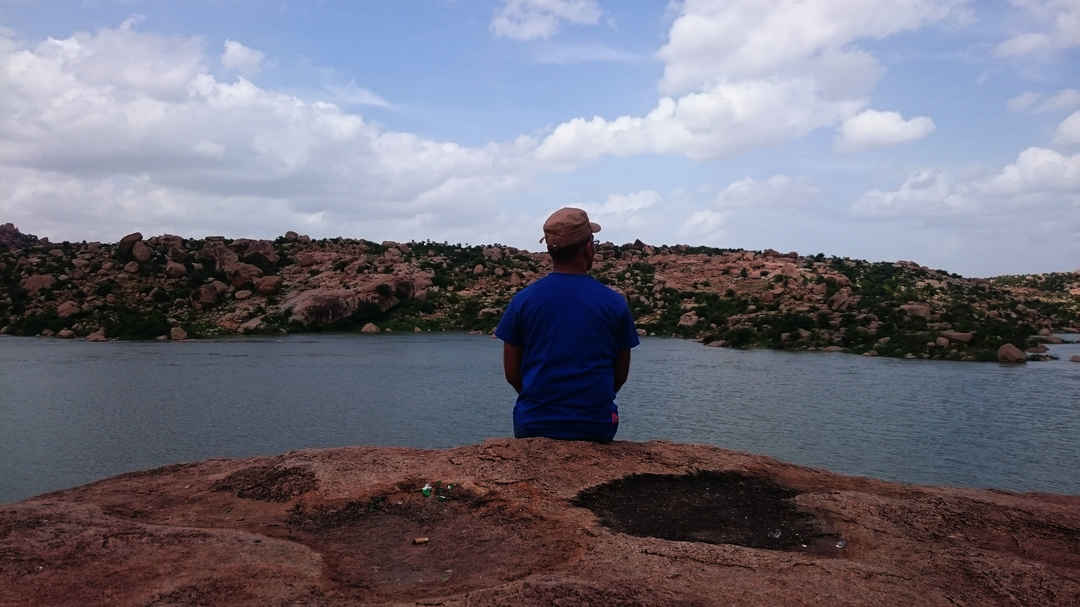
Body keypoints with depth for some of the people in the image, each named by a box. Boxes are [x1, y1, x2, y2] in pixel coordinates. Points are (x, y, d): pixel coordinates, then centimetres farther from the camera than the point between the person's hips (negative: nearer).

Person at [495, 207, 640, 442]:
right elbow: (621, 374, 5)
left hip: (535, 425, 0)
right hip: (597, 428, 0)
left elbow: (511, 373, 2)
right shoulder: (615, 303, -3)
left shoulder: (523, 300, -4)